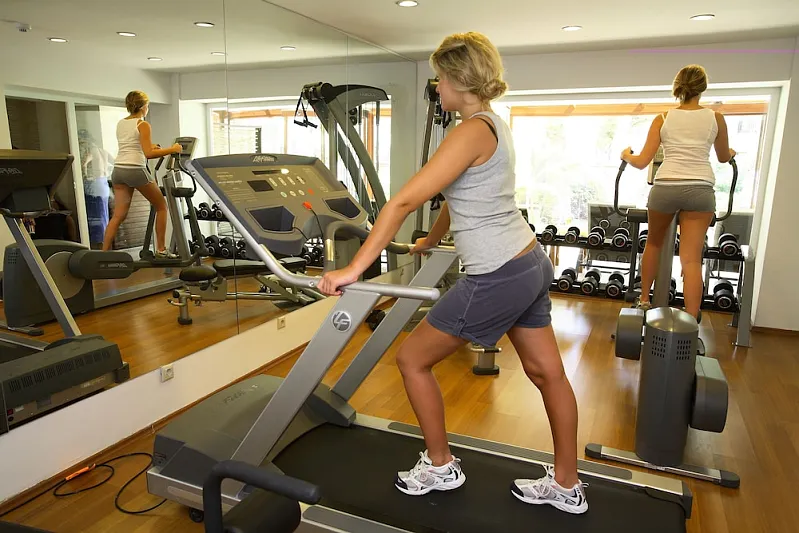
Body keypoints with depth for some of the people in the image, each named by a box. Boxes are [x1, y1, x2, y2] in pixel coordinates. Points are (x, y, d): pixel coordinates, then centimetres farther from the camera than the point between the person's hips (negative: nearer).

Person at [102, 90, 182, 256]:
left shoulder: (120, 124, 16)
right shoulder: (143, 125, -6)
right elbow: (148, 154, -15)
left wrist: (147, 148, 34)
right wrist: (171, 149, -7)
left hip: (118, 170, 7)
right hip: (135, 170, -7)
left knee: (118, 216, 6)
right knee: (161, 206, 11)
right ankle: (161, 250, 10)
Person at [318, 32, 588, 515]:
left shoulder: (473, 130, -18)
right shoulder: (493, 123, 11)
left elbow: (405, 201, -25)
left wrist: (353, 270, -24)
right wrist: (431, 241, 33)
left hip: (497, 279, -10)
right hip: (530, 263, 10)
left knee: (413, 360, 6)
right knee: (547, 372, 17)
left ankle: (440, 467, 25)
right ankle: (567, 487, 35)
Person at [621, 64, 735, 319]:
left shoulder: (663, 119, 6)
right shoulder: (715, 118, 8)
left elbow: (642, 161, 2)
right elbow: (724, 158, 23)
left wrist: (626, 155, 24)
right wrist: (731, 153, 47)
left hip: (665, 187, 0)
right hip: (700, 190, 0)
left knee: (654, 242, 24)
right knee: (691, 259, -1)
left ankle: (644, 300, 32)